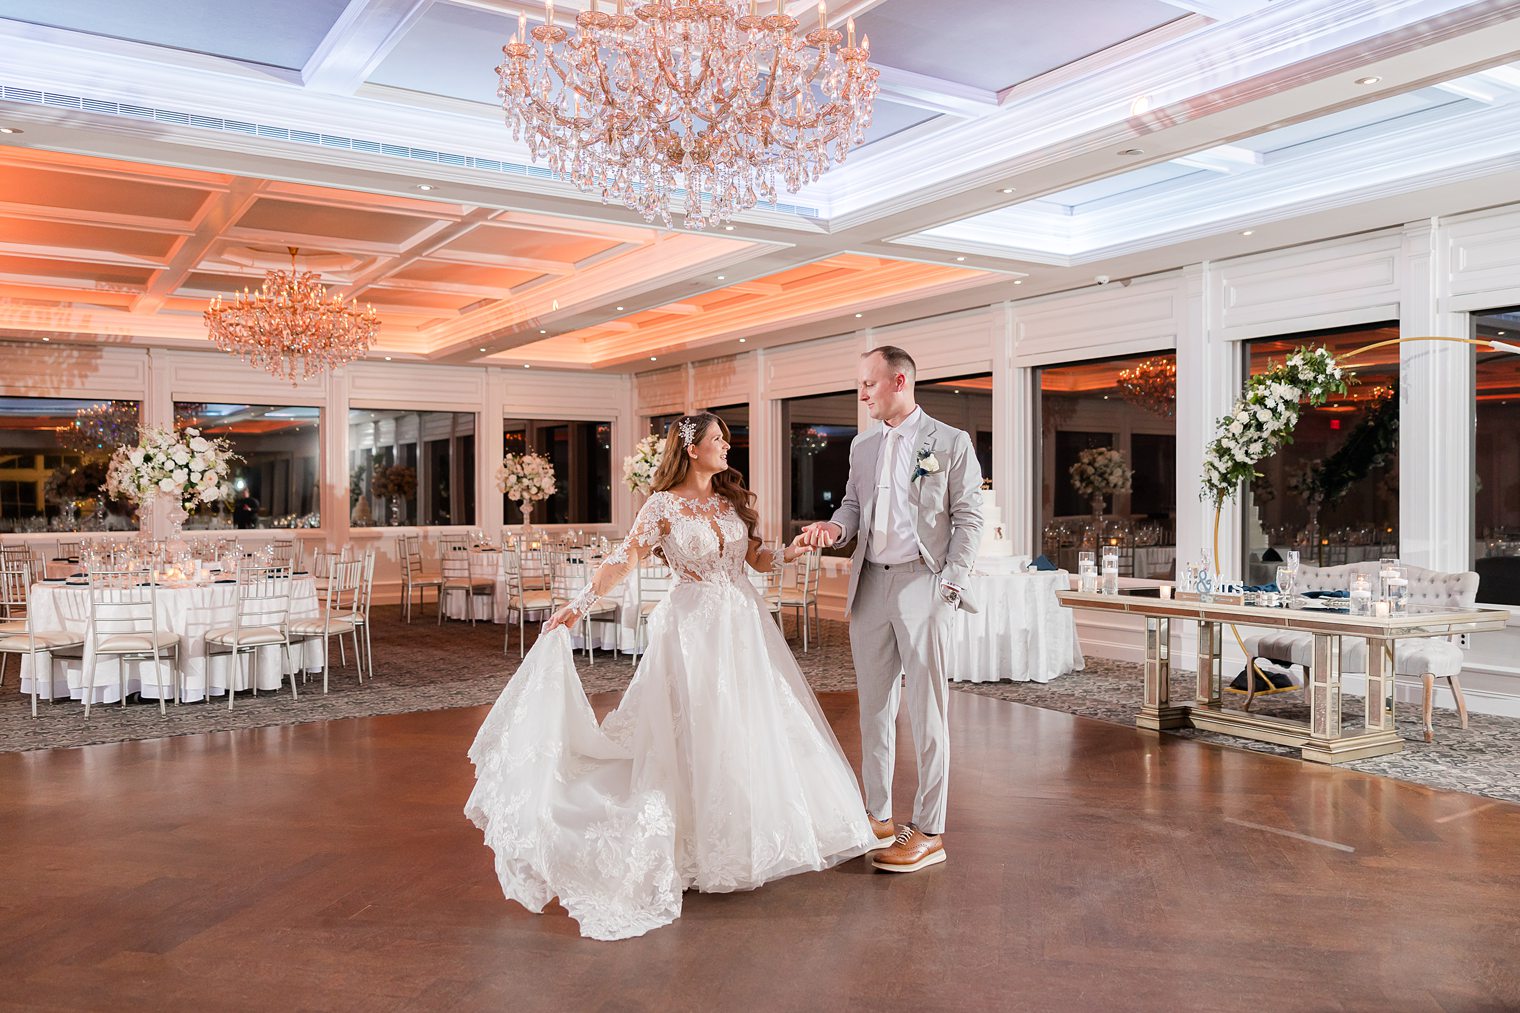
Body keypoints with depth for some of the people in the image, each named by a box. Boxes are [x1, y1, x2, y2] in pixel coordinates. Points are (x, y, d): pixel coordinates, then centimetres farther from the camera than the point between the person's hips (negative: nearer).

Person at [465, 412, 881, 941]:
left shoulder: (733, 498, 9)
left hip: (743, 621, 6)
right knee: (699, 732, 0)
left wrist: (794, 550, -7)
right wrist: (579, 604, -21)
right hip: (694, 625, -5)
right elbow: (625, 558, -13)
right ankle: (703, 843, 14)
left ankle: (755, 833, 25)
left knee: (753, 725, 9)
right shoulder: (664, 505, -7)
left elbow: (756, 558, 11)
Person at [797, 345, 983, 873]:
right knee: (873, 707, 11)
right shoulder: (862, 446, 14)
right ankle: (878, 816, 22)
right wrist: (834, 526, -5)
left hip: (924, 585, -5)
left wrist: (950, 586, -11)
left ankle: (928, 831, 8)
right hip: (870, 586, 6)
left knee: (926, 711, -1)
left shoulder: (951, 443, -2)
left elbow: (968, 519, -3)